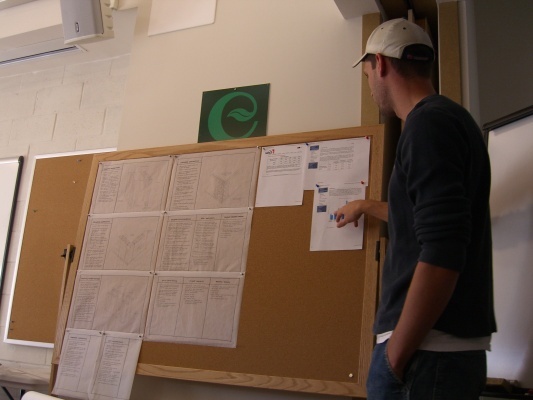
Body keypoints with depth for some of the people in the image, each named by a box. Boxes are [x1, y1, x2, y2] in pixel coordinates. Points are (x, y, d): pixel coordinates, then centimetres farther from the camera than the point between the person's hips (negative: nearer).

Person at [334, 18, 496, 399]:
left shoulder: (428, 122, -15)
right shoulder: (451, 117, 16)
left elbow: (440, 256, -25)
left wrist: (395, 355, -18)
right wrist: (367, 207, 46)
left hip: (428, 350, -9)